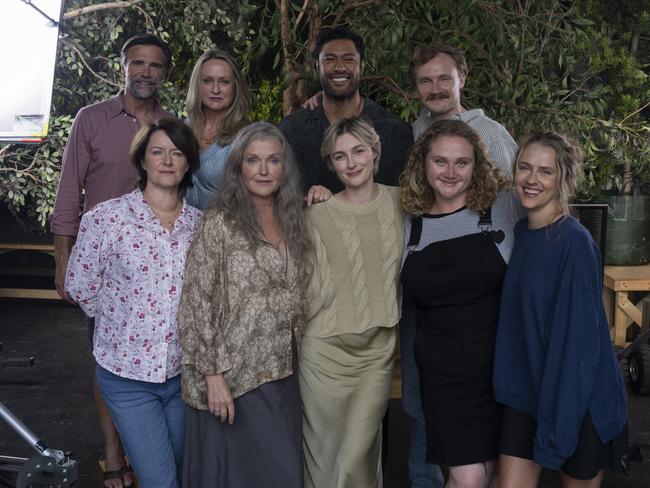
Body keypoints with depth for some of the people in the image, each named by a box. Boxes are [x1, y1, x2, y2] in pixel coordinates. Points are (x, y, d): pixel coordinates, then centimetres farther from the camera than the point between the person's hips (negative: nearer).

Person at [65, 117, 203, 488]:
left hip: (183, 370, 4)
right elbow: (80, 287, -2)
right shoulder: (105, 218, -10)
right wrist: (123, 319, 4)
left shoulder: (199, 223, 0)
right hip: (127, 372, -3)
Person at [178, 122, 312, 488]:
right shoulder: (220, 223, -9)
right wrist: (213, 375, -15)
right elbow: (198, 303, -12)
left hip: (283, 372, 6)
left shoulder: (292, 221, 8)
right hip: (234, 376, -6)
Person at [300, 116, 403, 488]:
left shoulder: (400, 201, 5)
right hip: (328, 349, -1)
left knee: (358, 454, 2)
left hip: (379, 347, 2)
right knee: (327, 450, 9)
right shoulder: (318, 215, -4)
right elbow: (317, 289, -2)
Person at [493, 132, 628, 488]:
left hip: (578, 399, -5)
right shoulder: (520, 232, 3)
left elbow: (578, 339, -19)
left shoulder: (574, 241, -17)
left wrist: (555, 431, -20)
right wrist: (509, 386, 8)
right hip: (525, 391, 5)